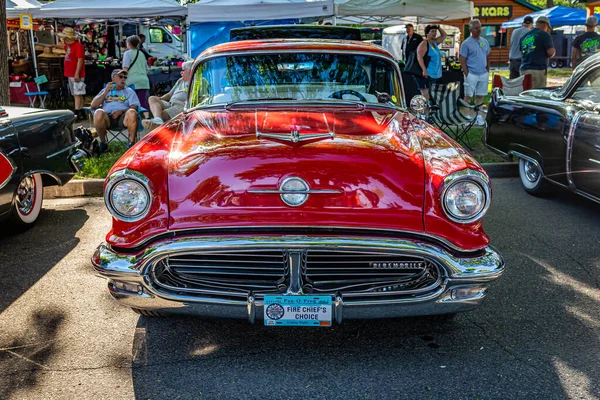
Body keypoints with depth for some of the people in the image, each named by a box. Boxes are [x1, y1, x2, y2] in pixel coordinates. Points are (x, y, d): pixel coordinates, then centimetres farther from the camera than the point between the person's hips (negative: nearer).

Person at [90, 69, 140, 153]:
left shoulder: (129, 91, 23)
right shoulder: (105, 91, 27)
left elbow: (134, 107, 6)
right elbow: (93, 105, 14)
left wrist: (121, 111, -13)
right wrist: (105, 92, 5)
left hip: (123, 118, -1)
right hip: (107, 118, 1)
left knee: (132, 113, -35)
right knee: (98, 112, -34)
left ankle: (132, 143, -20)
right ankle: (103, 143, -15)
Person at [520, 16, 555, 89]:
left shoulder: (524, 36, 16)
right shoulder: (544, 34, -4)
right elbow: (550, 53, -11)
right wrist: (554, 51, 12)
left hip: (524, 69, 6)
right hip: (538, 70, -6)